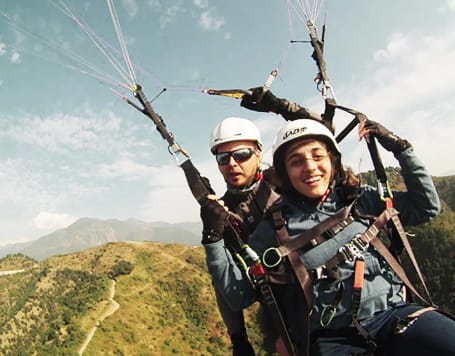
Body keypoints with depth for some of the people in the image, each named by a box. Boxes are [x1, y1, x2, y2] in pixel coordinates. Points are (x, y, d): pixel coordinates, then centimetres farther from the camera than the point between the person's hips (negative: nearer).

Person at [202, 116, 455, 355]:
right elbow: (238, 296, 3)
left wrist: (401, 149, 11)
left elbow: (427, 207, 19)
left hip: (394, 314, 2)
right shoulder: (274, 227, 3)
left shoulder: (360, 200, 11)